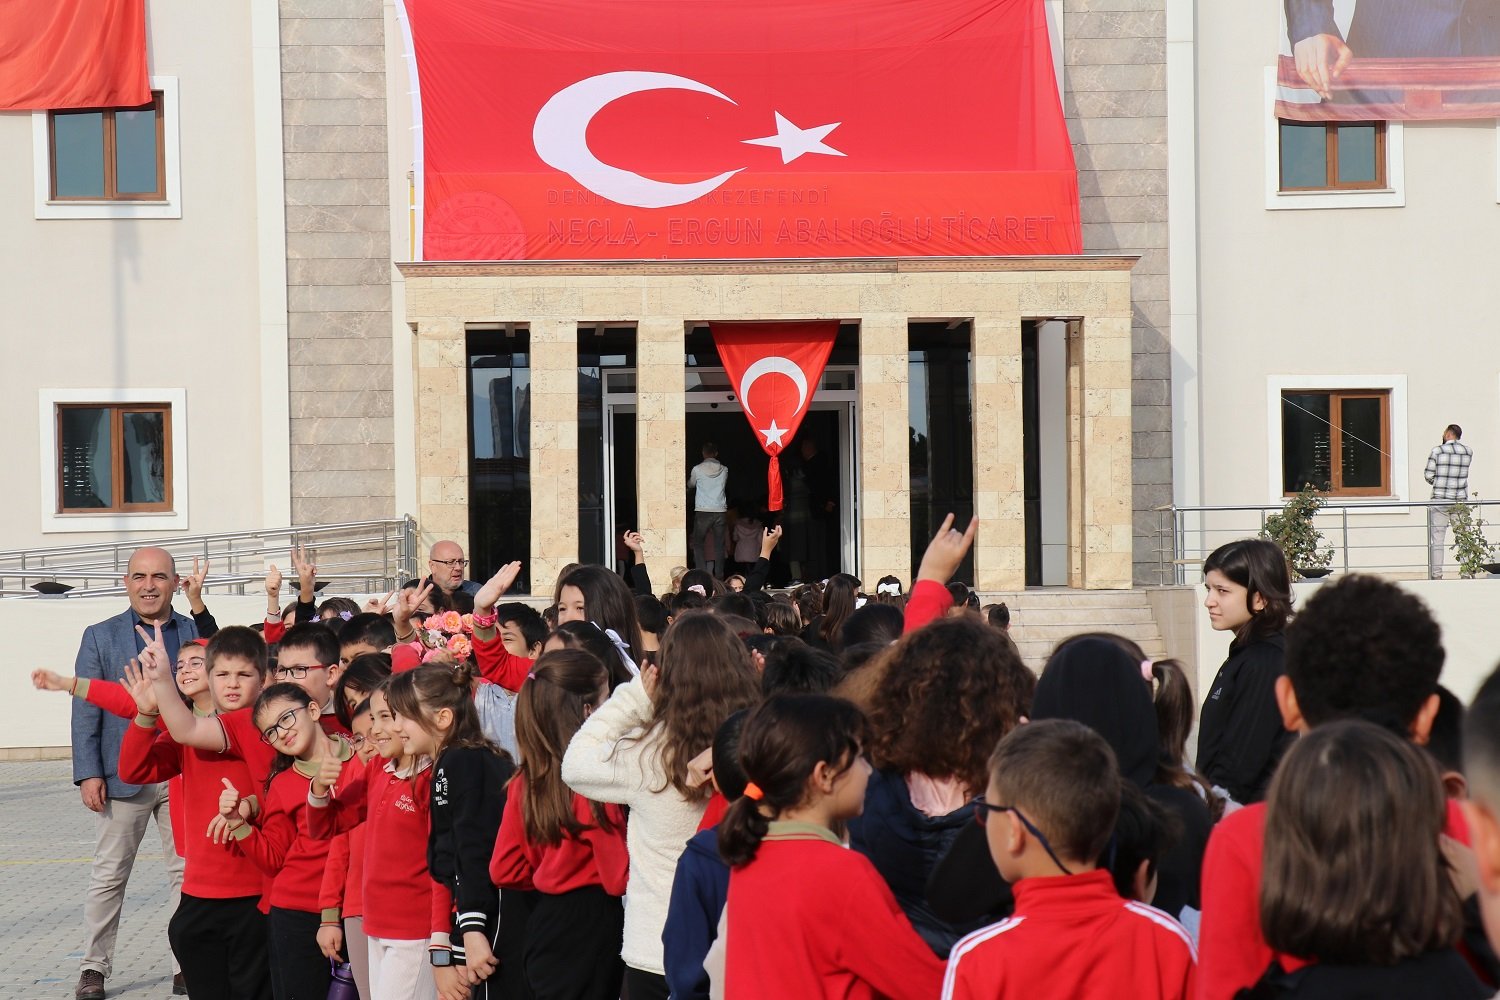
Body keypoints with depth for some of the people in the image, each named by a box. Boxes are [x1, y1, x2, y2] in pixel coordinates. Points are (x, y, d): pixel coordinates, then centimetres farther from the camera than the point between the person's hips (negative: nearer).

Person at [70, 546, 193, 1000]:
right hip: (123, 774, -1)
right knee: (108, 876, 6)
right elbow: (86, 711, 0)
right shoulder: (100, 637, 3)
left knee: (189, 873, 5)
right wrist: (88, 773, -7)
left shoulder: (197, 634, 5)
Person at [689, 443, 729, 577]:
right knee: (719, 545, 5)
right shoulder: (724, 470, 3)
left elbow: (690, 485, 15)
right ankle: (719, 575, 1)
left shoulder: (697, 469, -4)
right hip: (720, 511, 2)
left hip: (702, 511, -2)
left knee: (698, 544, 5)